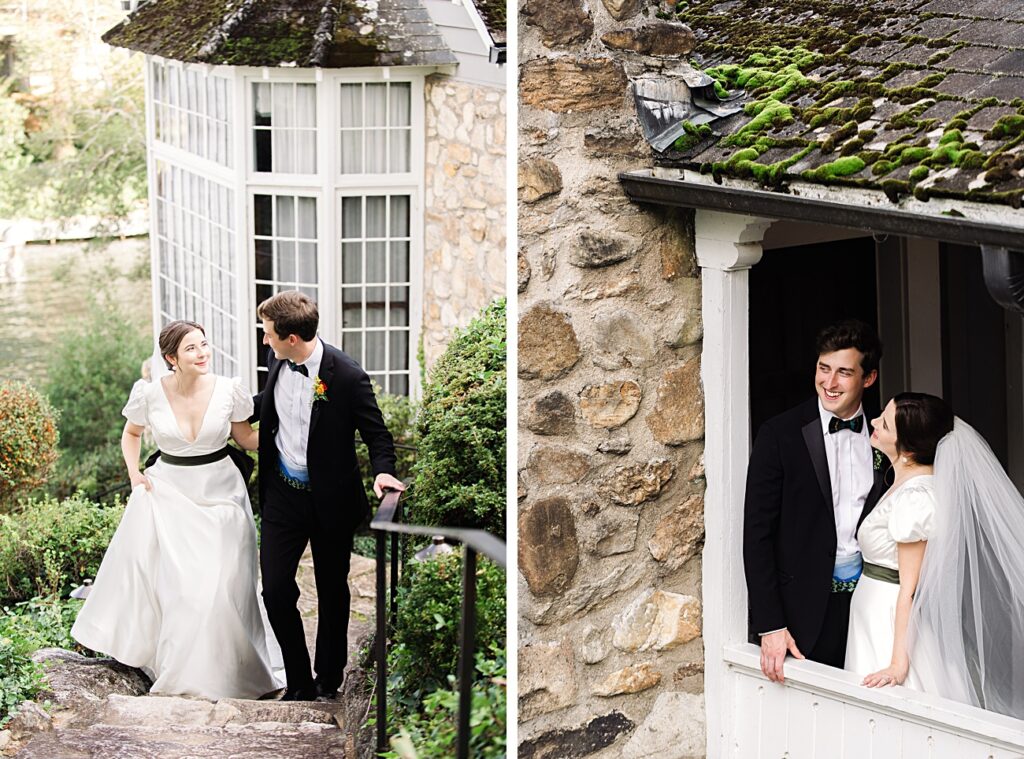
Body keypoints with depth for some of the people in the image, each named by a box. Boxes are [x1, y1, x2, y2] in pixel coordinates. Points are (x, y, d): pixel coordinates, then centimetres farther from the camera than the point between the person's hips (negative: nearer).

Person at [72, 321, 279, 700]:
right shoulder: (150, 393, -9)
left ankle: (212, 670, 14)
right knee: (161, 579, 3)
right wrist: (134, 473, 0)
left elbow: (247, 438, 6)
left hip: (219, 494, 0)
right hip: (168, 492, 1)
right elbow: (131, 433, 12)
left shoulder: (228, 390, -10)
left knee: (217, 584, -3)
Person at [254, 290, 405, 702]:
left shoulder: (346, 376, -20)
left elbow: (377, 434, -11)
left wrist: (382, 470, -28)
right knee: (276, 590, -2)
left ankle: (329, 677, 32)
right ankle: (299, 682, 13)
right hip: (282, 493, 4)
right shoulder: (278, 362, -3)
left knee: (332, 591, 13)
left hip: (329, 499, -4)